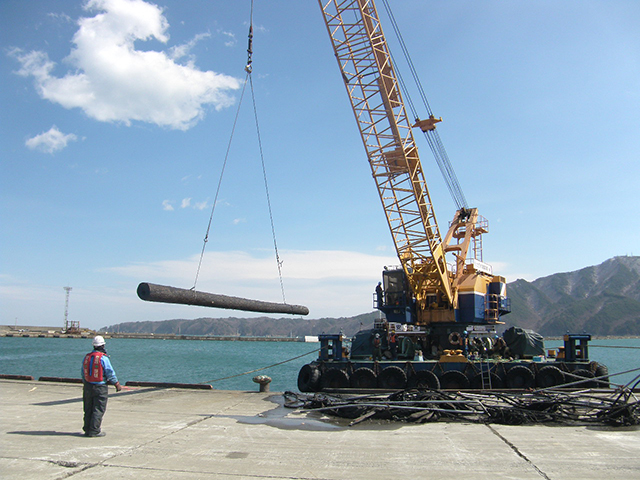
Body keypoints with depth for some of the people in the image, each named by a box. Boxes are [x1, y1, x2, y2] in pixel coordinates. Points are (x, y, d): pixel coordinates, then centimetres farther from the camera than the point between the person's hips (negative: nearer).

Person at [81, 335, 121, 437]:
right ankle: (94, 431, -1)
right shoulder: (103, 358, -12)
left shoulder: (86, 357, 7)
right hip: (100, 387, -6)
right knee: (98, 410, 0)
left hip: (88, 387, 6)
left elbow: (83, 373, 14)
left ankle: (87, 429, 19)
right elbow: (110, 372, -11)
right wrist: (117, 384, -2)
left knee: (88, 409, 14)